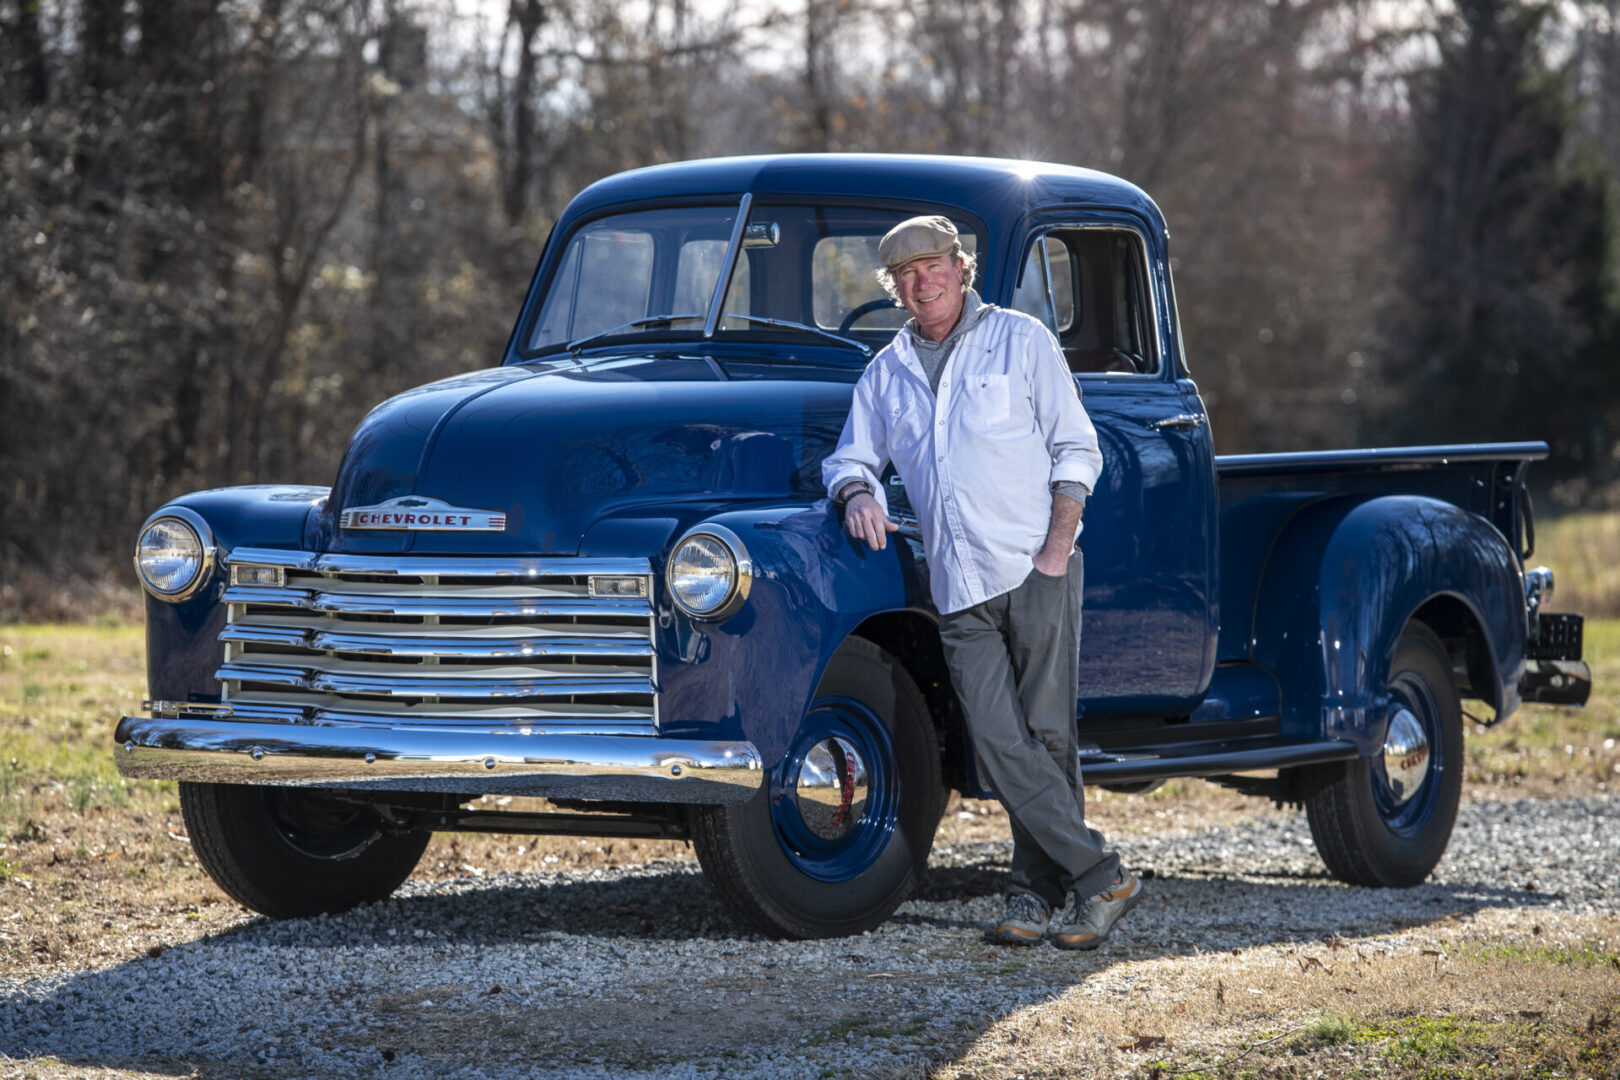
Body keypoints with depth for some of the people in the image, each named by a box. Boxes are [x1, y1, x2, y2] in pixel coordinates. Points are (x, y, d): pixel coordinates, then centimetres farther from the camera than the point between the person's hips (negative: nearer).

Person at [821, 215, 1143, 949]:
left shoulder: (1020, 339, 6)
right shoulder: (885, 374, 16)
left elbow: (1076, 449, 3)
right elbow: (850, 459, 21)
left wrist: (1057, 552, -8)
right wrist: (858, 493, -4)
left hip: (1034, 567, -3)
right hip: (958, 587, 3)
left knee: (1045, 733, -6)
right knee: (998, 740, -9)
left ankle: (1038, 888, 1)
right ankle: (1098, 876, -7)